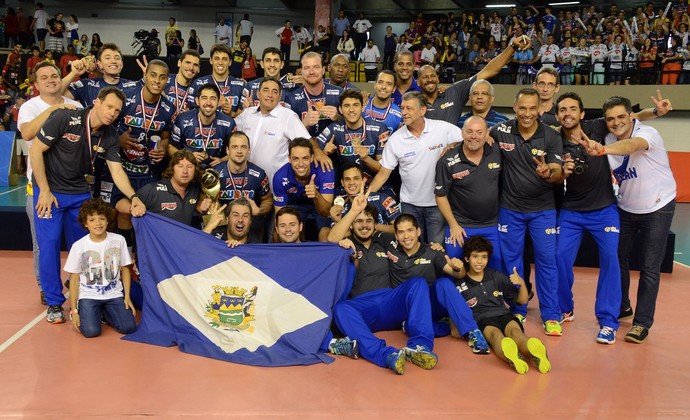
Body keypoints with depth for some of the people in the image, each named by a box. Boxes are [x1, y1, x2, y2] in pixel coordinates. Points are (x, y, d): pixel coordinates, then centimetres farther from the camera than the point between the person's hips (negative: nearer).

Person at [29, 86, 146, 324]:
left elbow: (117, 171, -9)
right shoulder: (64, 119, -19)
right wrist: (45, 191, -15)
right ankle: (54, 303, 8)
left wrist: (133, 197, -27)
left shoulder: (110, 137, -4)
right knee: (49, 245, -5)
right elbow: (35, 150, -14)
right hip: (49, 190, -4)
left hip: (79, 193, 5)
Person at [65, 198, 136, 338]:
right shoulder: (79, 246, -8)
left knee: (129, 327, -16)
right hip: (88, 296, -2)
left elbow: (125, 269, 6)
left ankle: (105, 313, 15)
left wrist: (127, 297, -1)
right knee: (91, 331, -22)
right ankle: (81, 311, 13)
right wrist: (74, 310, -3)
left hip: (114, 294, 2)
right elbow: (74, 279, -1)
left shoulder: (118, 240, -4)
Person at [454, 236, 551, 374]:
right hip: (481, 321, -3)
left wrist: (522, 283, 1)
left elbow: (522, 300, 21)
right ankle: (510, 356, -74)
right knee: (495, 333, -38)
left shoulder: (496, 276, 19)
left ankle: (534, 352, -68)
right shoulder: (460, 285, 11)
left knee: (515, 330, -34)